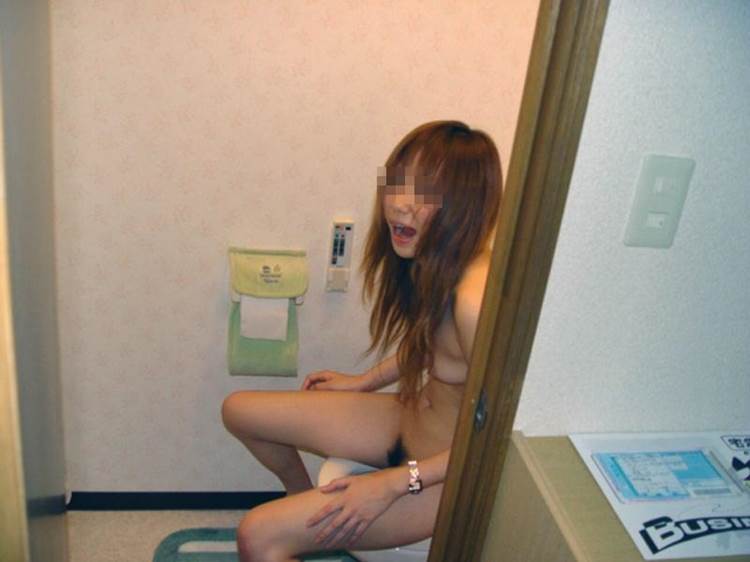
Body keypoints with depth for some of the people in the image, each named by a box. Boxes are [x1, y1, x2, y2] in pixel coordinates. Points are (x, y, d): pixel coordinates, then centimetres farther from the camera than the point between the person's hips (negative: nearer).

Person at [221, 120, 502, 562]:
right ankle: (309, 503, 37)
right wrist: (365, 381, 13)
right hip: (409, 419, 8)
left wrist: (393, 483, -21)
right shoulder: (432, 259, -8)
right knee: (239, 410, 13)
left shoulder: (475, 298, -33)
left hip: (443, 477, -8)